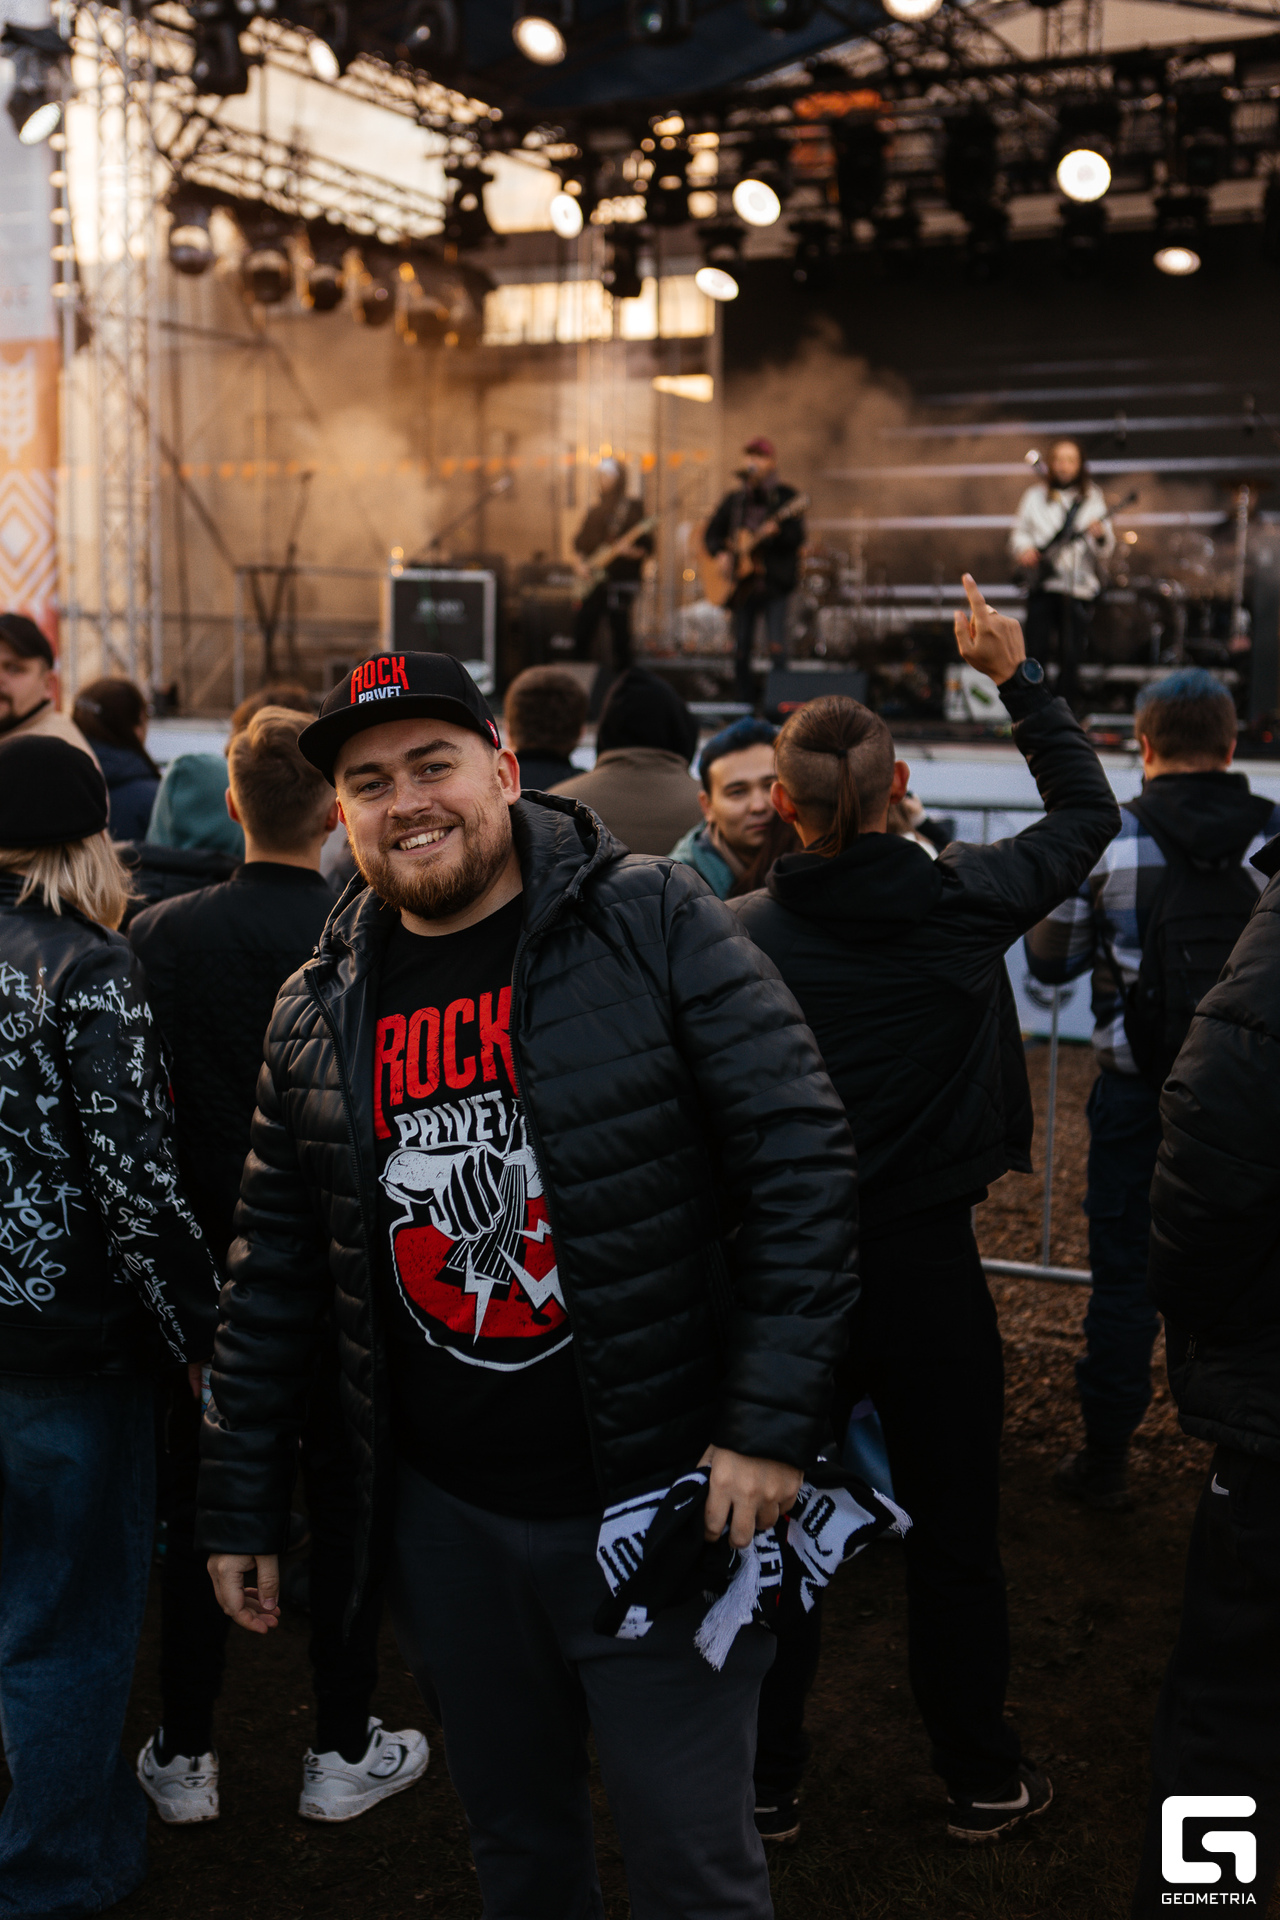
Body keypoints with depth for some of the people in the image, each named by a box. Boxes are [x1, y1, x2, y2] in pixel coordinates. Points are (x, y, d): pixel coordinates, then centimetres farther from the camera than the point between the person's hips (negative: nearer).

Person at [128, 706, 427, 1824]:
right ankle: (344, 1753, 25)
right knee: (345, 1503, 13)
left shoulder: (162, 935, -10)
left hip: (206, 1261, 2)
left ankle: (187, 1758, 27)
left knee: (198, 1509, 15)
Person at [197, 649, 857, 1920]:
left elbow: (801, 1157, -12)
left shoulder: (653, 924, -10)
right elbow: (272, 1269, 10)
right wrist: (238, 1506, 11)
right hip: (444, 1517, 4)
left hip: (657, 1493, -4)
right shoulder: (319, 1012, 3)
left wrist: (772, 1425, -17)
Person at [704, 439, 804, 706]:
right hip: (742, 583, 4)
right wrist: (720, 553, 1)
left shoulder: (785, 496, 1)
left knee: (776, 647, -13)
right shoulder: (735, 499, 14)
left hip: (774, 581, -4)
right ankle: (744, 703, 11)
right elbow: (712, 532, 19)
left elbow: (797, 538, -8)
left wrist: (775, 532, -27)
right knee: (740, 649, 3)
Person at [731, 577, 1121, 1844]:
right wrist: (1016, 676, 15)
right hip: (927, 1261, 0)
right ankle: (980, 1779, 30)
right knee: (953, 1533, 15)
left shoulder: (739, 936, -11)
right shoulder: (963, 904, -10)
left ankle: (763, 1776, 29)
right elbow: (1087, 812, 8)